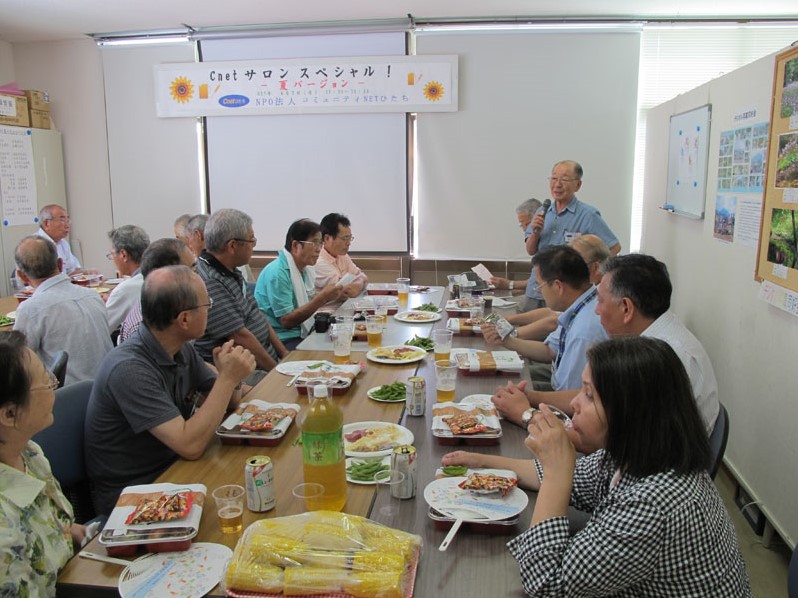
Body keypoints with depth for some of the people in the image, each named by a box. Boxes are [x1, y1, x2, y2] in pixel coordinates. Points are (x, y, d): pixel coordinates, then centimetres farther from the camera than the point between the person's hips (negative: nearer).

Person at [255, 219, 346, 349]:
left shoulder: (306, 268, 10)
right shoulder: (277, 273, -17)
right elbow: (287, 321, -19)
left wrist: (330, 295, -3)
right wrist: (322, 297, -22)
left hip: (302, 332, 8)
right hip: (283, 341, -8)